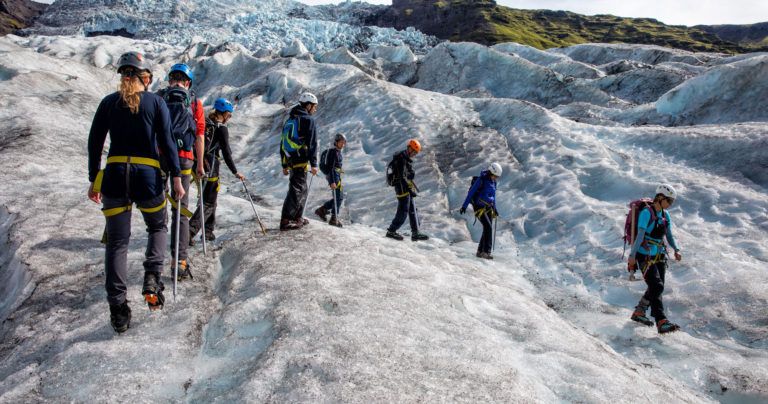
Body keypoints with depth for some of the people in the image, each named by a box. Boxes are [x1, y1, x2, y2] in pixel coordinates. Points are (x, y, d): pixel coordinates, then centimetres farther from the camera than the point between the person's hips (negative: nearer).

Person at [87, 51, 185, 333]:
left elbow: (94, 143, 8)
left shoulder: (109, 102, 8)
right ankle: (152, 277, 0)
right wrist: (176, 177, 0)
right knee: (158, 227, 22)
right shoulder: (156, 102, 1)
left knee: (117, 242, 6)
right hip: (148, 176, -2)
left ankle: (118, 307, 2)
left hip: (114, 176, 2)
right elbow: (166, 142, -4)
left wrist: (94, 180, 14)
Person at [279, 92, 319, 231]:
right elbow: (312, 143, -13)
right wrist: (314, 164, -13)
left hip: (290, 160, 9)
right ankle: (285, 221, -12)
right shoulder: (308, 119, -5)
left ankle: (298, 218, 23)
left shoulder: (289, 120, 22)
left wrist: (284, 165, 25)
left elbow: (283, 143, 23)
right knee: (296, 190, -8)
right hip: (301, 160, -8)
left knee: (302, 189, 19)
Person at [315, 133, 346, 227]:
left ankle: (322, 209, 18)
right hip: (333, 176, -10)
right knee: (339, 197, -6)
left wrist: (339, 180, 24)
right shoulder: (333, 151, -14)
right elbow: (330, 167, -20)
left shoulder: (338, 152, 15)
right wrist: (332, 182, -27)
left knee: (339, 197, 12)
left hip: (337, 176, 10)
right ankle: (334, 218, 1)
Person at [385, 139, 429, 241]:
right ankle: (391, 231, 7)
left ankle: (415, 233, 12)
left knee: (412, 211, 10)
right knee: (403, 212, -4)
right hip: (402, 188, -10)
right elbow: (402, 177, -23)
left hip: (406, 188, 10)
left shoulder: (406, 159, 16)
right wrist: (409, 190, -25)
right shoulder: (401, 159, -16)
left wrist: (412, 188, 21)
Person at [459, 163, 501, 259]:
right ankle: (486, 251, -19)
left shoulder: (493, 182, 10)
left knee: (488, 229, 4)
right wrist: (464, 206, -15)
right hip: (479, 207, -8)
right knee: (488, 227, -19)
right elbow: (471, 193, -13)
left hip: (488, 208, 8)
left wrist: (494, 209, 27)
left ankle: (480, 251, 14)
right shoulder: (481, 180, -13)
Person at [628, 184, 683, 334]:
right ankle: (661, 322, -17)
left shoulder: (665, 215, 10)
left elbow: (669, 235, 14)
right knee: (657, 287, -15)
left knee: (657, 288, 9)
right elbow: (640, 235, -20)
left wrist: (676, 250, 0)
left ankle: (638, 312, 26)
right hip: (645, 257, -8)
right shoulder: (646, 213, -14)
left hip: (659, 256, 8)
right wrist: (632, 256, -23)